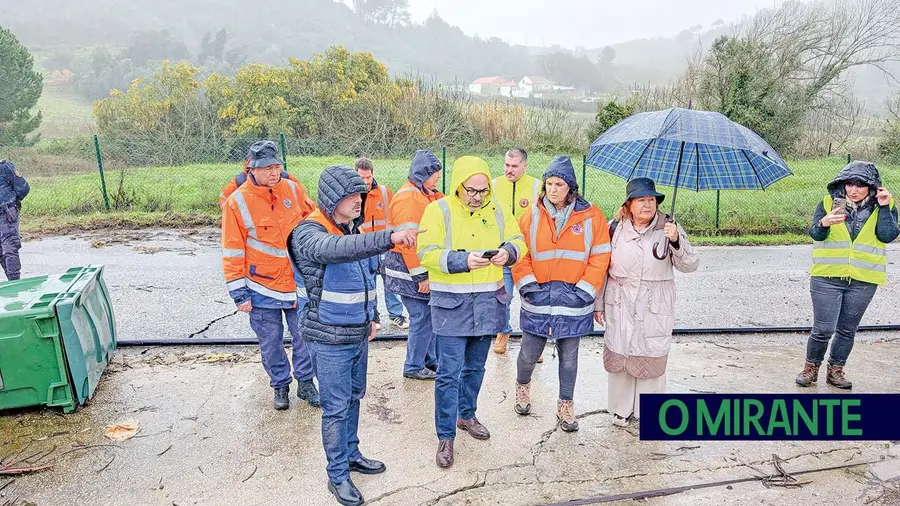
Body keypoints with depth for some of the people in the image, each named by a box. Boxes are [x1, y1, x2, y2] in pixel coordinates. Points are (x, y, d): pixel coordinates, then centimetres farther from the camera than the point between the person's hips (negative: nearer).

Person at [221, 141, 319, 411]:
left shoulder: (292, 189, -1)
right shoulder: (237, 202, -11)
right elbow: (232, 252, -8)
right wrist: (239, 293, -9)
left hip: (298, 281, 3)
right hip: (262, 288, -2)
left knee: (304, 336, 9)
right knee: (270, 343, 10)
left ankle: (305, 383, 29)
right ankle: (280, 386, 31)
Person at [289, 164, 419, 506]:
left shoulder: (354, 230, 7)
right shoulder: (309, 233, -19)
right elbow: (335, 250, -43)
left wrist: (370, 316, 19)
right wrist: (389, 237, -54)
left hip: (358, 334, 8)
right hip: (330, 339, -7)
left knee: (354, 398, 20)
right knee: (336, 408, 3)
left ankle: (351, 454, 39)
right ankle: (338, 476, 20)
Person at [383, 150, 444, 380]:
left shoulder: (425, 195, 15)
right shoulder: (408, 198, -17)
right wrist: (420, 275, -20)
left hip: (425, 267, 9)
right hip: (409, 270, -9)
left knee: (430, 315, 14)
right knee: (422, 317, -3)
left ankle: (430, 360, 28)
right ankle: (414, 367, 12)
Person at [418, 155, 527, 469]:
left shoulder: (497, 211, 5)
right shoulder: (439, 210, -8)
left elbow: (519, 242, 11)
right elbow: (427, 253, -14)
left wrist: (508, 252, -13)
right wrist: (463, 260, -28)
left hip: (488, 301, 5)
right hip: (451, 302, -4)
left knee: (475, 366, 19)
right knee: (449, 372, -3)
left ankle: (467, 415, 40)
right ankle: (446, 436, 11)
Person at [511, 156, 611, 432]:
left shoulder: (591, 216, -3)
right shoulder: (532, 216, 1)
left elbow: (600, 257, -3)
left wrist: (585, 289, -8)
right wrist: (527, 284, -8)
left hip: (573, 301, 0)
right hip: (538, 298, 1)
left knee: (569, 357, 12)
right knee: (529, 353, 9)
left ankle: (566, 405, 31)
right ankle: (522, 387, 41)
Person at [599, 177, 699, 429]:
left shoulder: (668, 228, -5)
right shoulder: (616, 228, -1)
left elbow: (690, 266, -11)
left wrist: (676, 241, -28)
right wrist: (598, 303, 9)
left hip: (655, 309, -1)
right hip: (620, 306, 2)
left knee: (651, 358, 4)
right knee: (619, 354, 8)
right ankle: (621, 409, 29)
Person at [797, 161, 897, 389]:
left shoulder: (884, 207, 2)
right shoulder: (829, 203, -1)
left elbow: (887, 236, -12)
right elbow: (815, 234, -10)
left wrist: (884, 208, -19)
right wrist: (823, 223, -30)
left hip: (863, 281, 2)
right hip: (827, 277, -2)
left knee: (848, 329, 12)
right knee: (823, 328, -3)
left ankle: (835, 370, 27)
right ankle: (811, 367, 16)